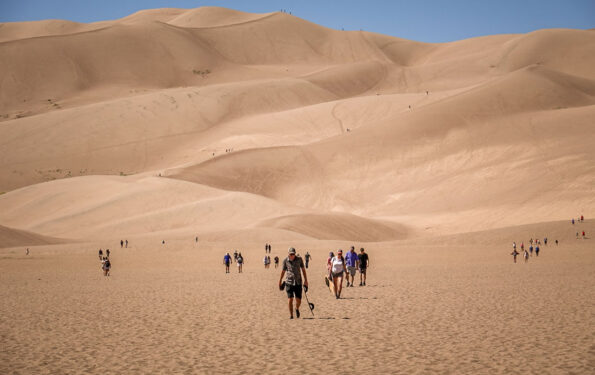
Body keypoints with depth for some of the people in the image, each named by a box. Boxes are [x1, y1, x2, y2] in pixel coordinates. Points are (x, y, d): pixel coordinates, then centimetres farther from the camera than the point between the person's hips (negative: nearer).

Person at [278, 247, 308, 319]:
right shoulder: (285, 261, -2)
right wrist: (280, 281, 18)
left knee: (298, 300, 1)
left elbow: (303, 269, 8)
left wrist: (306, 280, 6)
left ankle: (297, 309, 33)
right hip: (289, 282, -1)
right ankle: (291, 315, 6)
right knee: (290, 299, -8)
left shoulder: (299, 259, -1)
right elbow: (283, 271, 11)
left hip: (298, 282, 1)